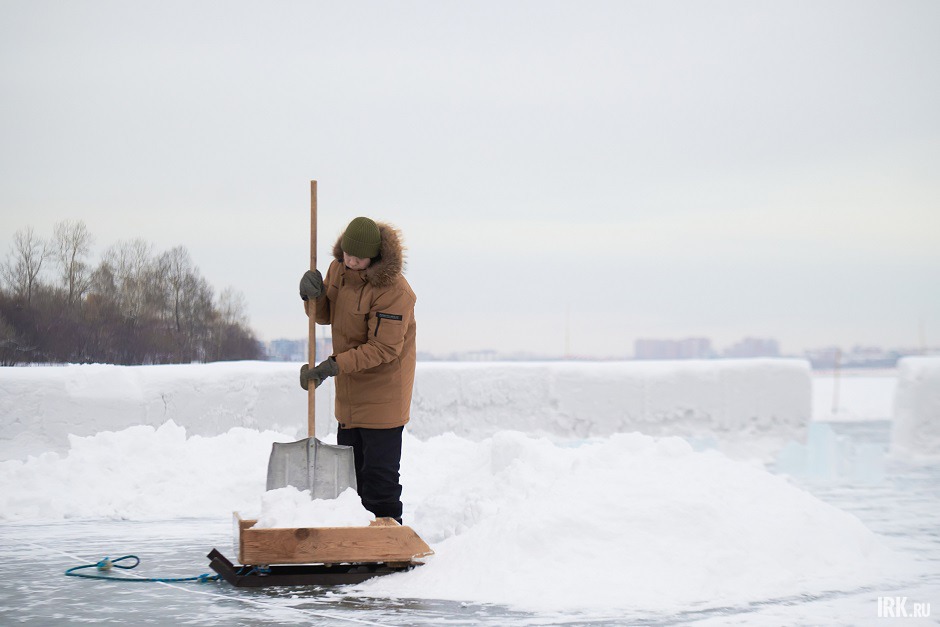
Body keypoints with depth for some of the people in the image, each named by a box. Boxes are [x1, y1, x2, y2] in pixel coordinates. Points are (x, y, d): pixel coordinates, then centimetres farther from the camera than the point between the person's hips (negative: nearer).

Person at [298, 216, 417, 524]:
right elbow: (324, 316, 12)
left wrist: (332, 366, -30)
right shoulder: (339, 269, 1)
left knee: (379, 474, -8)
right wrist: (313, 296, -12)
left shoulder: (394, 291, -24)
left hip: (382, 394, -8)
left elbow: (383, 348, -24)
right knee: (349, 468, 17)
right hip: (349, 392, 8)